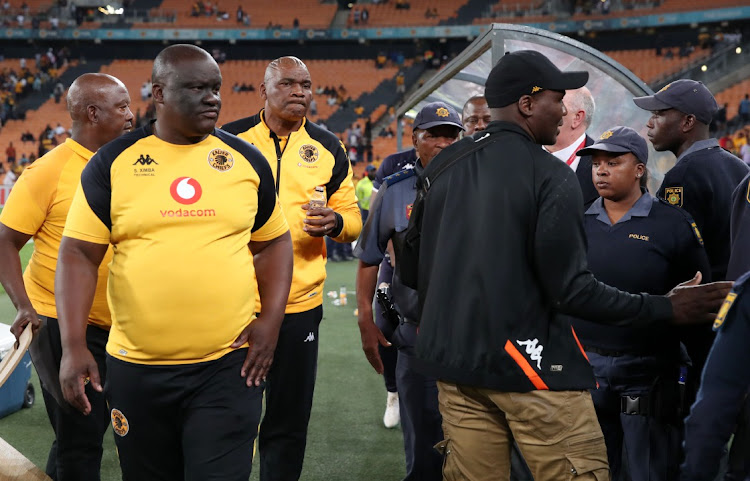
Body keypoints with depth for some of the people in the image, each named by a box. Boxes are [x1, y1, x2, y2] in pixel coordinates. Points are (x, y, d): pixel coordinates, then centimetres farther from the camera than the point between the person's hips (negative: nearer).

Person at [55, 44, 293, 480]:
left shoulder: (247, 161, 5)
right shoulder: (113, 163, 0)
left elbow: (273, 242, 12)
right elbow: (79, 255, -2)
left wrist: (271, 319, -1)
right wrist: (73, 345, -10)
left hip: (229, 365, 0)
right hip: (137, 368, 0)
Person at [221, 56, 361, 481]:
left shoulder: (327, 148, 7)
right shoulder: (229, 140, 1)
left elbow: (353, 219, 10)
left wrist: (336, 223, -12)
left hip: (300, 303, 1)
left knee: (289, 421, 8)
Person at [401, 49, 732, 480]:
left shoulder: (443, 167, 6)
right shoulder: (550, 176, -12)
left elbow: (411, 271, 11)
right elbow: (573, 292, -15)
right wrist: (667, 309, -6)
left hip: (455, 362, 7)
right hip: (530, 365, -6)